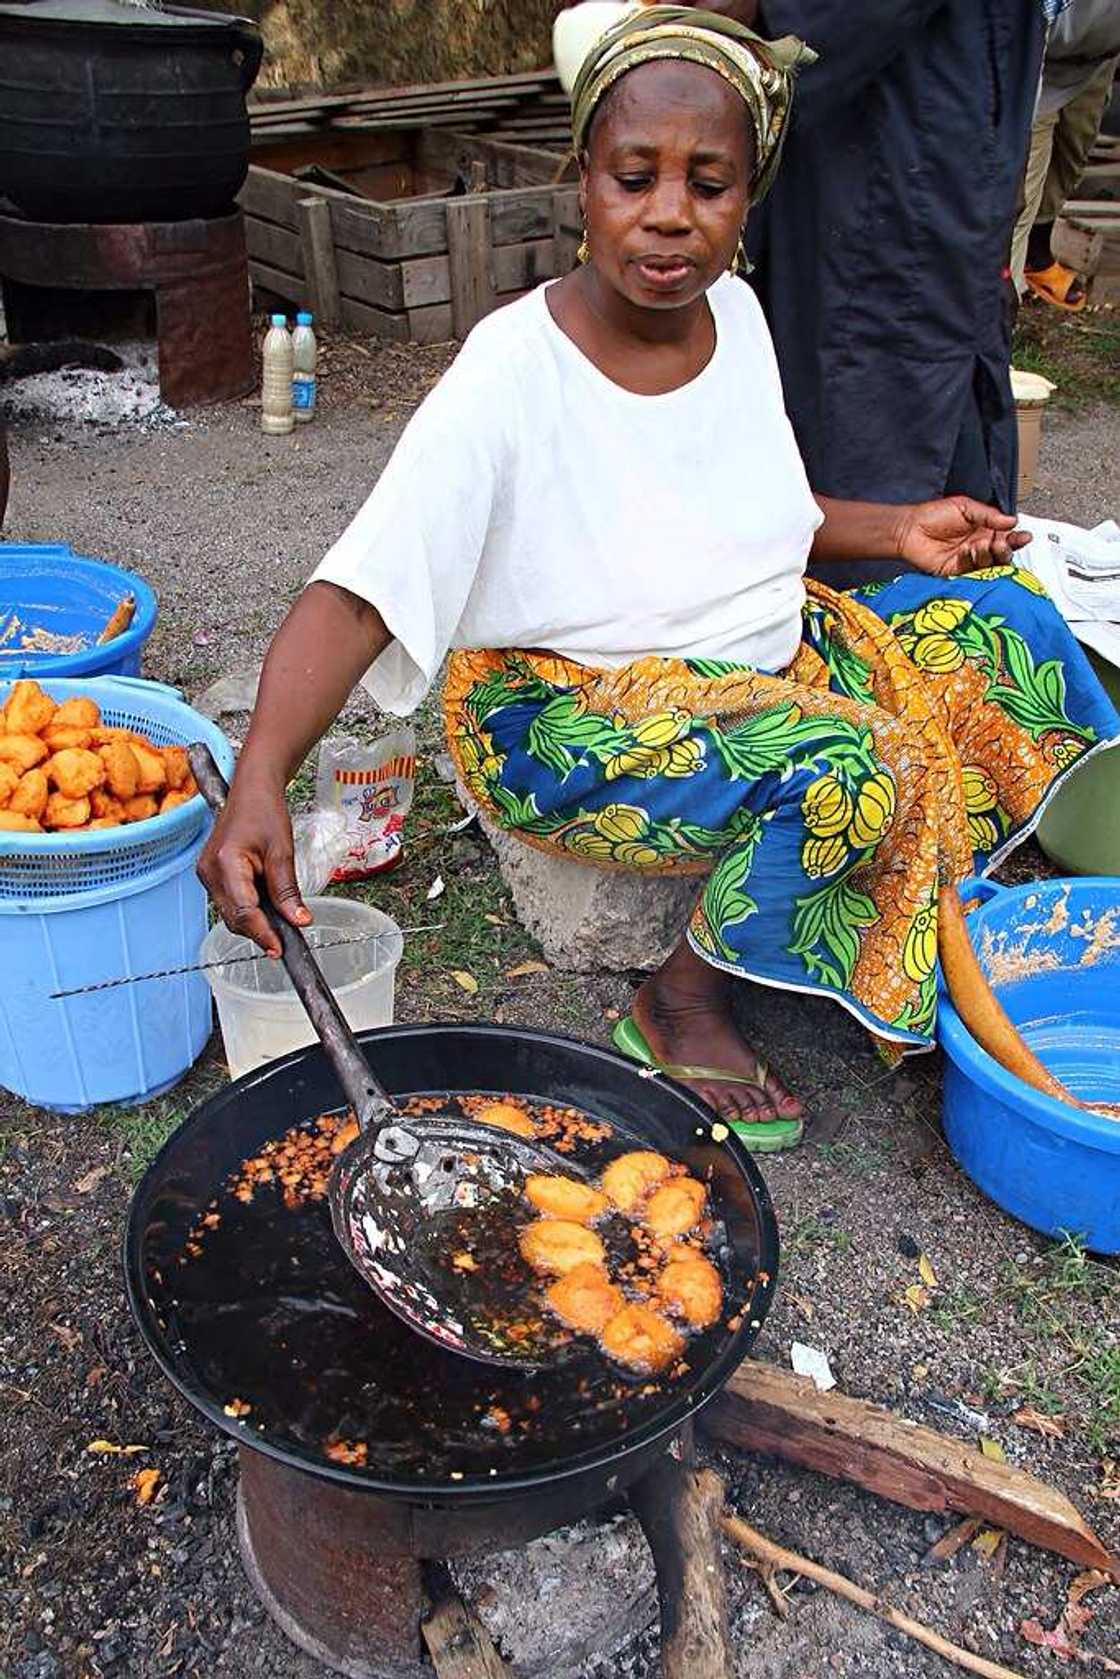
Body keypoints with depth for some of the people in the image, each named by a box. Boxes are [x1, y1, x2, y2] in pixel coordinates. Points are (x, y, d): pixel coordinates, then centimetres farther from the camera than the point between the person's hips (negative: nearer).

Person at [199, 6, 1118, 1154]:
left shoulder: (733, 312, -2)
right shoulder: (513, 371, -23)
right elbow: (355, 596, -31)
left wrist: (897, 531, -1)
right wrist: (257, 785, -46)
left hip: (756, 662, 8)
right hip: (566, 714, -7)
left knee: (1000, 615, 1)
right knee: (847, 769, -31)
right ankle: (681, 1005, -6)